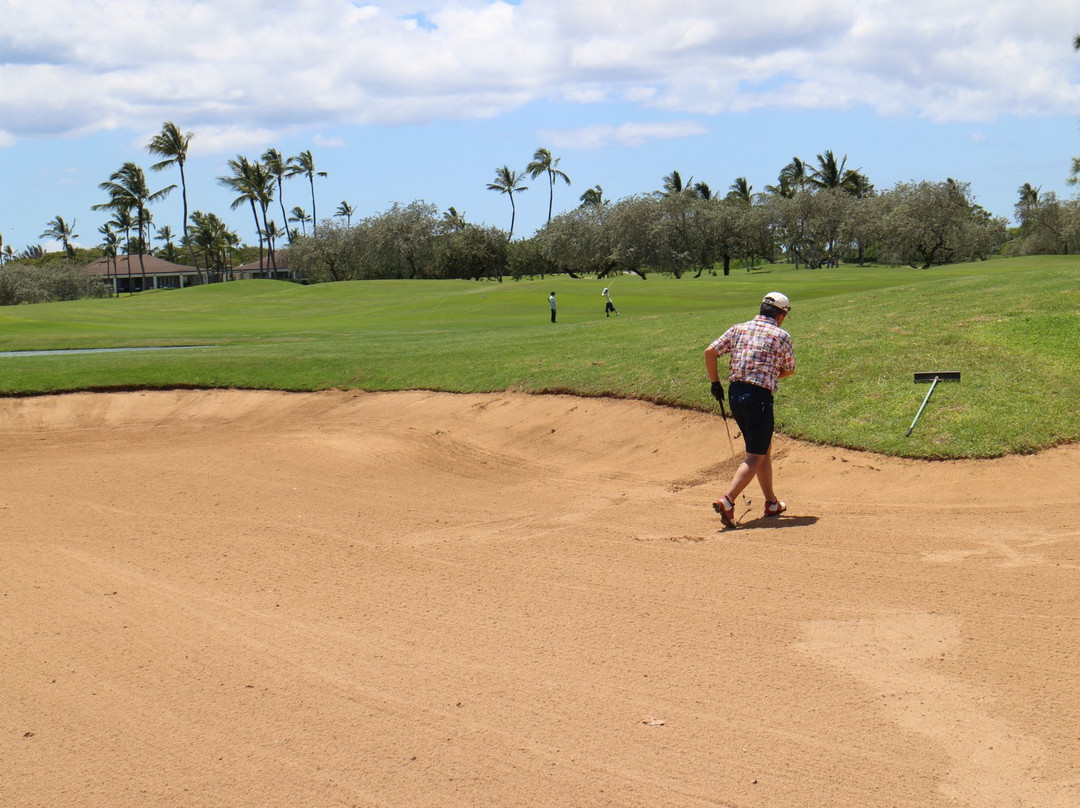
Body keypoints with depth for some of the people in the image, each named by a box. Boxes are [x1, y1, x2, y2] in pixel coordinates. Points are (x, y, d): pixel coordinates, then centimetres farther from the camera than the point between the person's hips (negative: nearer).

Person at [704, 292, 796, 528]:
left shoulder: (739, 329, 10)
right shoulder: (782, 336, -1)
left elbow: (710, 351, 4)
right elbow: (789, 370, 11)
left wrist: (715, 383, 13)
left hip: (734, 393, 6)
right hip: (759, 396, -6)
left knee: (764, 449, 21)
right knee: (756, 456, -3)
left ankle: (771, 502, 29)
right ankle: (727, 500, -21)